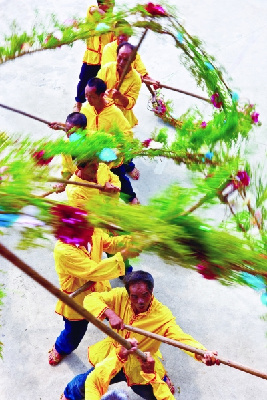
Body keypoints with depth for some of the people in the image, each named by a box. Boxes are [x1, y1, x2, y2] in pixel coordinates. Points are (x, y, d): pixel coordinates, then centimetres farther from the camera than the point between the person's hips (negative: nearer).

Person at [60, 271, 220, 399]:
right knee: (80, 386, 3)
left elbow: (181, 338, -33)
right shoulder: (120, 296, -16)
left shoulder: (163, 315, -22)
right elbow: (90, 299, -19)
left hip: (142, 369, -1)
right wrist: (110, 313, -37)